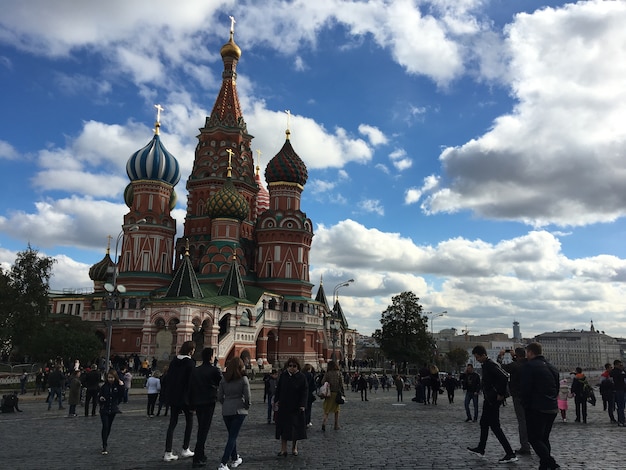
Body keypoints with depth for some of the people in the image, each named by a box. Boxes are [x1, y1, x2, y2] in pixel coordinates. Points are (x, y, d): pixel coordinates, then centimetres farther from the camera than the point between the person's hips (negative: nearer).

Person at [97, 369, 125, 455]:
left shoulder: (118, 386, -5)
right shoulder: (104, 386, -6)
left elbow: (121, 397, -13)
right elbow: (99, 396, -1)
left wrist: (121, 387, -22)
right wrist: (100, 398, -23)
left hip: (113, 410, 2)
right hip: (104, 410, -2)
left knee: (109, 427, 14)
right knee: (105, 426, -12)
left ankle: (104, 443, 33)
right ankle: (104, 447, -11)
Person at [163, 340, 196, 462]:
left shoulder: (174, 361, 6)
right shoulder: (190, 363, -13)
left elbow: (168, 378, 9)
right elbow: (191, 382, -15)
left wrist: (168, 396, 14)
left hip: (173, 397, 6)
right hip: (185, 397, -5)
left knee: (172, 423, 9)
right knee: (189, 421, 13)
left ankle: (168, 453, 5)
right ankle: (185, 450, 15)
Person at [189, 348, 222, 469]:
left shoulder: (195, 371, 8)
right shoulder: (214, 370, -8)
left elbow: (190, 387, 9)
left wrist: (192, 403, 13)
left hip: (197, 403, 6)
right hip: (209, 403, -6)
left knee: (201, 428, 20)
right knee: (204, 429, -4)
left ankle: (200, 454, 27)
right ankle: (197, 459, -8)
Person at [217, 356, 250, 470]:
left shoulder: (224, 379, 2)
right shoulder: (243, 379, -8)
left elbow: (219, 396, 4)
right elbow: (247, 396, -9)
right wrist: (247, 406, 8)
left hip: (226, 411, 4)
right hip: (239, 410, -4)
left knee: (232, 435, 19)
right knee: (233, 436, -1)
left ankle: (235, 459, 30)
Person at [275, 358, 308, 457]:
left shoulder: (302, 377, -6)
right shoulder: (283, 375, 1)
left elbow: (305, 392, -8)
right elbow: (278, 389, 9)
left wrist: (302, 405, -15)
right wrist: (276, 400, 1)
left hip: (296, 407, -2)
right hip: (283, 406, 2)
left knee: (296, 428, 6)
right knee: (283, 427, 3)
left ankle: (294, 448, 23)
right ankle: (283, 449, 9)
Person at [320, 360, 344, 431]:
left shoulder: (327, 373, -3)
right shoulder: (338, 373, -1)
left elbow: (322, 382, -6)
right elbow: (341, 384, -2)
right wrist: (342, 393, 2)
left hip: (329, 393, -1)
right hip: (337, 393, 1)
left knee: (327, 410, 4)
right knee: (336, 410, 15)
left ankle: (324, 422, -17)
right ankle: (336, 425, 18)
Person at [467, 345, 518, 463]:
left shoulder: (490, 365, -19)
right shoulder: (486, 365, 13)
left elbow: (504, 378, -31)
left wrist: (501, 394, -24)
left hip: (493, 400, -11)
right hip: (488, 400, 11)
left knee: (495, 426, -8)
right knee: (484, 423, 20)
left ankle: (510, 454, -5)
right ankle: (480, 449, 33)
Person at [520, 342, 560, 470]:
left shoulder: (528, 366, -11)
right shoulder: (552, 367, 15)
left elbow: (525, 389, -14)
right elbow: (557, 388, 18)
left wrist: (525, 406, -2)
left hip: (537, 409, -8)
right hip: (553, 409, 8)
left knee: (534, 438, -2)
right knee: (544, 438, 16)